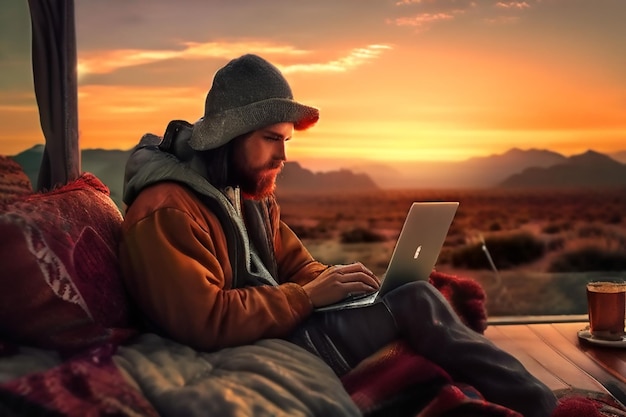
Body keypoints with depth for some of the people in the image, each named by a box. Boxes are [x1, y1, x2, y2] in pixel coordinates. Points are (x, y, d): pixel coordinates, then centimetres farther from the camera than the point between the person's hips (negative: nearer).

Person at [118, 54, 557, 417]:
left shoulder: (249, 190, 9)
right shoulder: (166, 212, -20)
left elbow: (294, 262, 13)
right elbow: (206, 322, -28)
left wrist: (332, 279, -9)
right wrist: (308, 295, -22)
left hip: (275, 327, 9)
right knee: (417, 301, -17)